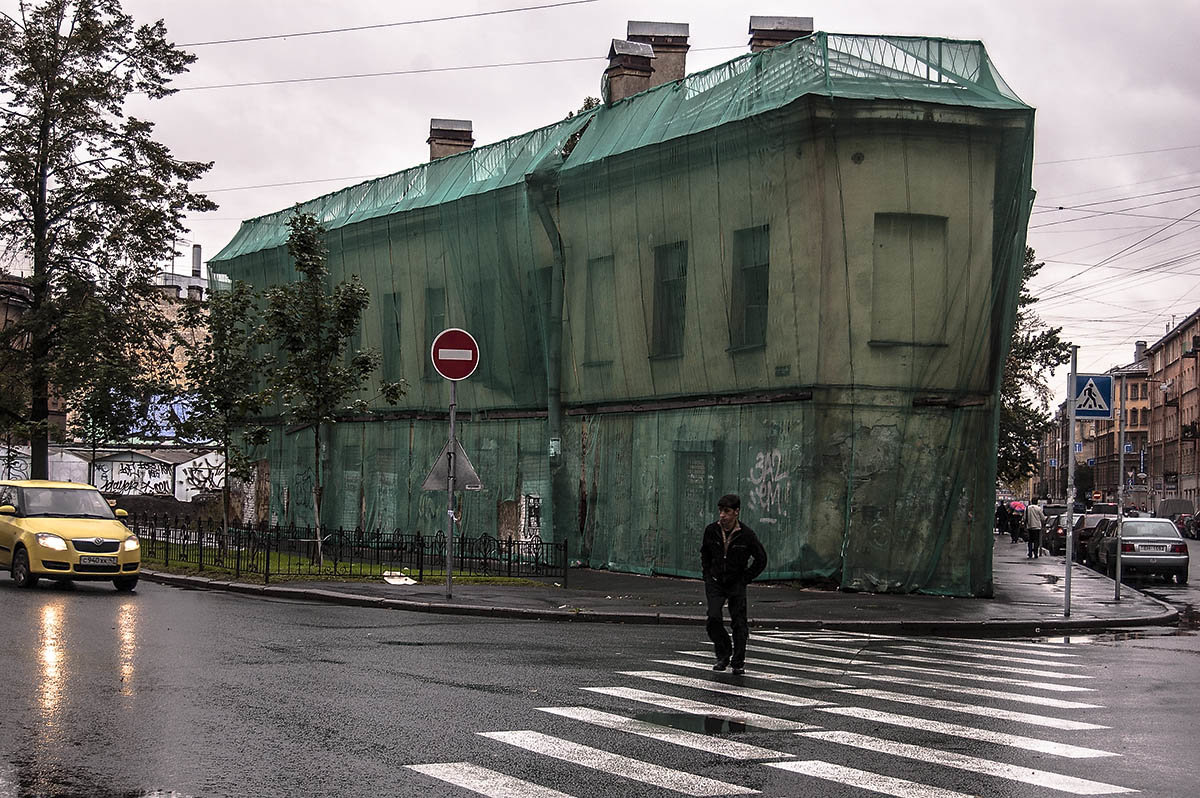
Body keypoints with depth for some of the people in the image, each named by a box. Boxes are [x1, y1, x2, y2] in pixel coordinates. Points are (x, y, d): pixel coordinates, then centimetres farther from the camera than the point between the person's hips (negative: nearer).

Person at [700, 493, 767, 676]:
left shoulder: (746, 534, -12)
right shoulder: (711, 530, -4)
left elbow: (761, 560, 1)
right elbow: (704, 553, 16)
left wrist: (745, 579, -3)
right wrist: (707, 575, 8)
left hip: (736, 585, -1)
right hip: (715, 582, 2)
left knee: (738, 623, -1)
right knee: (713, 618, -15)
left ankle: (738, 663, 15)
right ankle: (723, 655, 6)